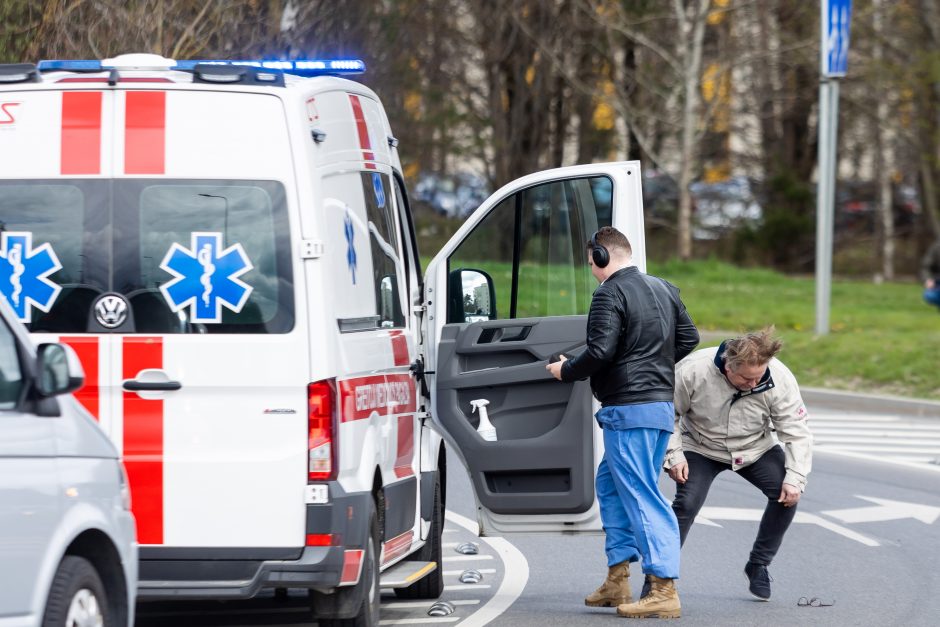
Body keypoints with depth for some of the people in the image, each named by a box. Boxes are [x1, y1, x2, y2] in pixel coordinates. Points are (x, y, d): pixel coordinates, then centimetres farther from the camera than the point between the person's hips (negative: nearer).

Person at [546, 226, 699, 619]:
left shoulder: (610, 294, -12)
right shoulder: (664, 290, 16)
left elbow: (599, 353, -19)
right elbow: (688, 339, 19)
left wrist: (565, 371, -3)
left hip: (628, 409, -10)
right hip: (662, 405, 10)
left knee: (642, 496, -9)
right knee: (610, 484, 20)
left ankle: (664, 590, -13)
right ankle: (617, 581, 19)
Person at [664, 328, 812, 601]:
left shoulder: (779, 379, -27)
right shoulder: (692, 371, -31)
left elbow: (796, 432, -18)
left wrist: (795, 478, -26)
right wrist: (674, 455, -21)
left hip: (755, 449, 2)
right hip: (701, 449, -2)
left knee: (786, 493, -18)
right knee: (686, 504, -23)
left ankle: (758, 566, 2)